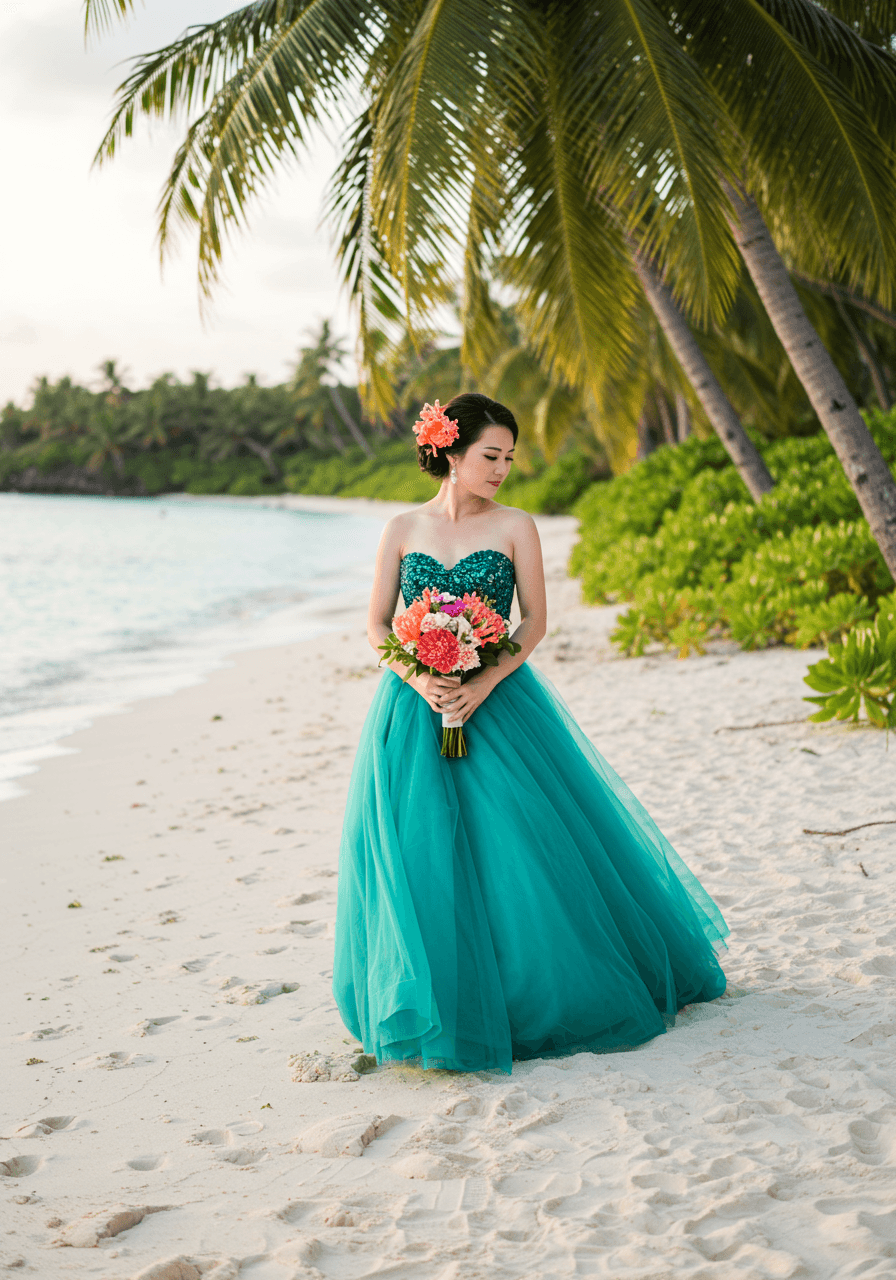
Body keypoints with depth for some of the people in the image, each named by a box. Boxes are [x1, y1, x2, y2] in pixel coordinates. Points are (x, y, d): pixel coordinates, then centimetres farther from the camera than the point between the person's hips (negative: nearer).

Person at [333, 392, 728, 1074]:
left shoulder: (515, 526, 1)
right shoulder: (402, 529, 4)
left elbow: (536, 620, -2)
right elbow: (377, 625, 5)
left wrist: (484, 683, -15)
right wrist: (418, 678, -13)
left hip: (498, 703, -1)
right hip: (416, 712, 1)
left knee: (521, 848, -1)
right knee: (421, 857, -1)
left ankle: (540, 994, 19)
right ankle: (443, 1008, 14)